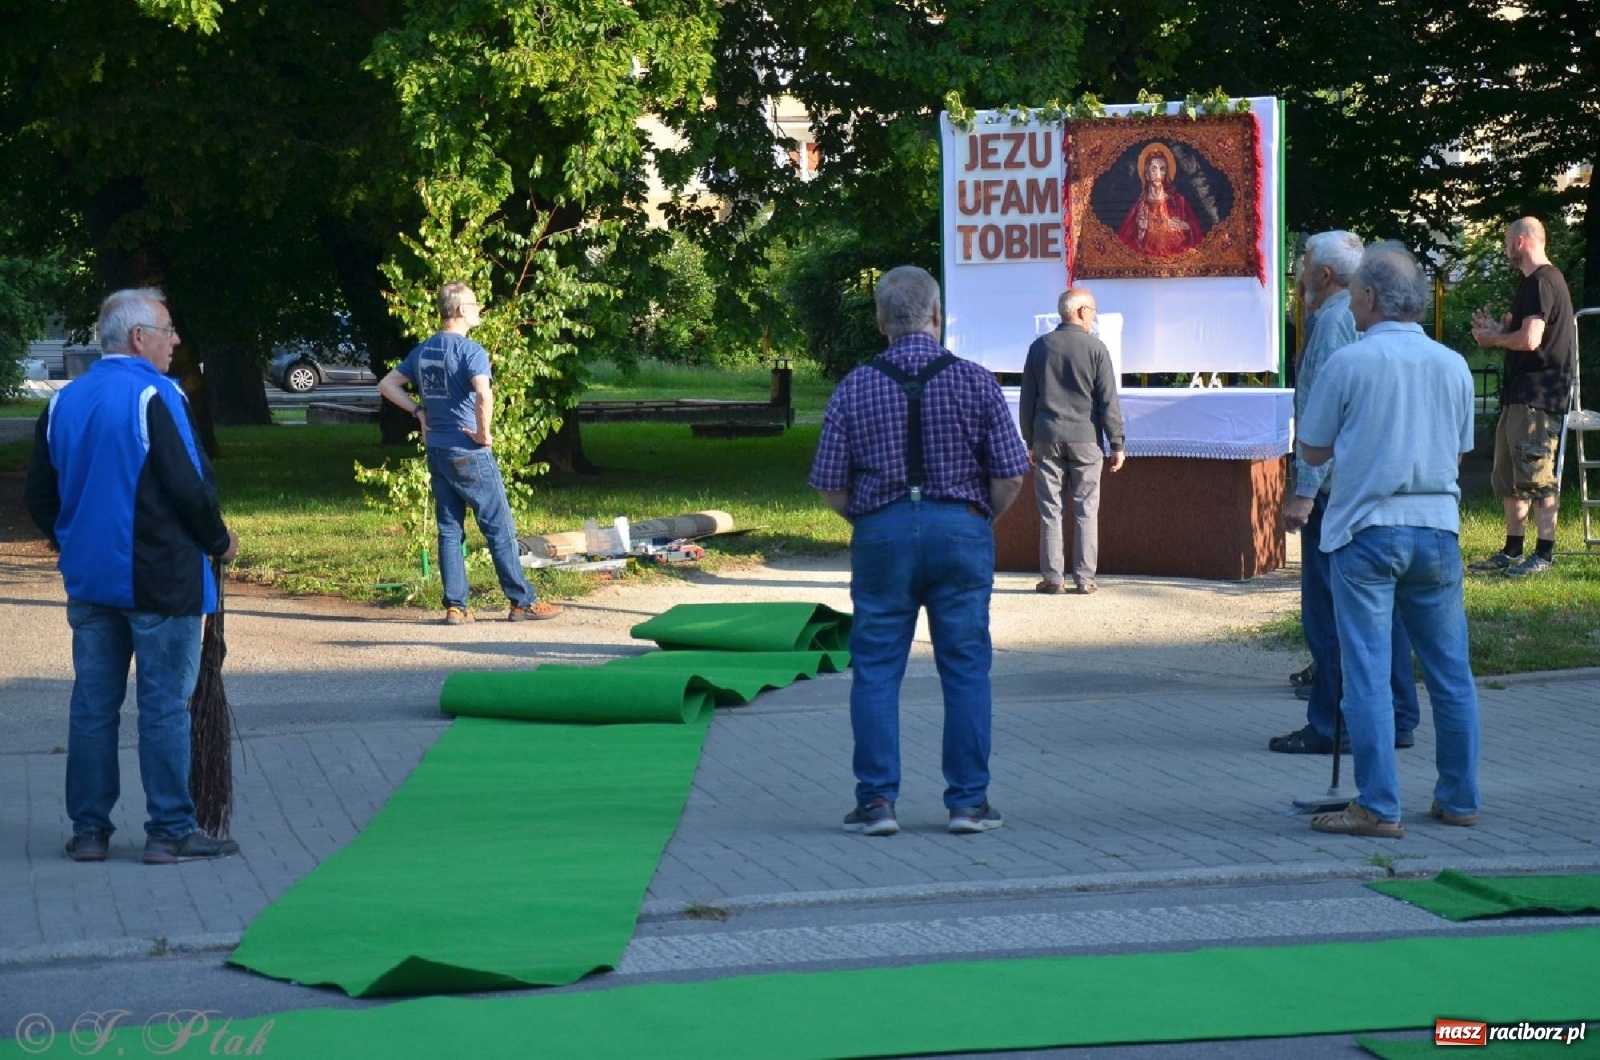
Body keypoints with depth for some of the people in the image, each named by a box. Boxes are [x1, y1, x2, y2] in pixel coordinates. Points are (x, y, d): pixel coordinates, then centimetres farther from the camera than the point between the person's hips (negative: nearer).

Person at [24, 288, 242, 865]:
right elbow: (190, 487, -18)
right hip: (161, 580, -6)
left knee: (92, 704, 10)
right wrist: (219, 541, -2)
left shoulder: (64, 402, 7)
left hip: (89, 579, 6)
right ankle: (170, 831, 3)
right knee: (165, 705, 0)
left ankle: (88, 829, 12)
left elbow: (39, 494, 9)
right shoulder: (155, 396, -14)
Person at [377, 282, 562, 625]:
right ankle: (522, 602, 4)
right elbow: (484, 395, -31)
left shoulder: (422, 351, 9)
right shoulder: (470, 351, -14)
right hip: (468, 453, -7)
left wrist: (419, 411, 10)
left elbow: (387, 385, 16)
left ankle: (455, 606, 7)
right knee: (499, 528, 0)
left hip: (436, 452, 7)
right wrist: (483, 434, -17)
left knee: (449, 529, 9)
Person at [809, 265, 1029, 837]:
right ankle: (969, 801, 7)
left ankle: (877, 799, 4)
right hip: (961, 531, 0)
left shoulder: (855, 388, 0)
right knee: (965, 668, 6)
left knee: (876, 668, 6)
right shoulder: (975, 381, -3)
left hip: (881, 533, 0)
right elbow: (1010, 474, -4)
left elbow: (831, 487, 0)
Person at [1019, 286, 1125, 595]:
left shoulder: (1040, 347, 5)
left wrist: (1030, 441, 16)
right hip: (1085, 440, -2)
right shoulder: (1096, 349, -4)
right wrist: (1117, 444, 2)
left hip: (1047, 438, 2)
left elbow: (1027, 399, 8)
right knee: (1086, 511, 3)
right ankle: (1085, 578, 3)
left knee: (1050, 510, 4)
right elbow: (1108, 401, -4)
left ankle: (1053, 577, 2)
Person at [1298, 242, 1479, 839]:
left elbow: (1312, 451, 1)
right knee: (1450, 671, 11)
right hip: (1437, 527, 4)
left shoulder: (1348, 363, -8)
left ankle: (1378, 808, -5)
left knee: (1368, 672, -2)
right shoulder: (1453, 366, 5)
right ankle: (1459, 799, 18)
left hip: (1368, 528, -4)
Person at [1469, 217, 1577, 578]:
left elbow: (1530, 340, -23)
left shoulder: (1540, 282, -15)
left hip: (1537, 396, -11)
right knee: (1508, 476, 15)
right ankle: (1512, 552, 21)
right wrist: (1497, 329, 11)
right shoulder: (1543, 280, 19)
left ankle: (1545, 554, -7)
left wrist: (1494, 338, -7)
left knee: (1537, 478, -9)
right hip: (1521, 395, 11)